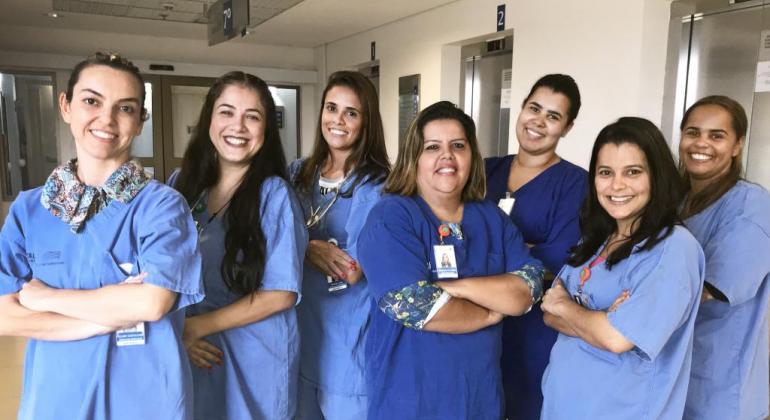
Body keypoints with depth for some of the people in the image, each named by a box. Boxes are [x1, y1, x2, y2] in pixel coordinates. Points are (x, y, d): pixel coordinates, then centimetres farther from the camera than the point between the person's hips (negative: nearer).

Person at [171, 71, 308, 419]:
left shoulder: (274, 194, -13)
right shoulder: (182, 184, -1)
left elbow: (281, 295, -15)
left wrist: (197, 326, -13)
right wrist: (176, 330, -8)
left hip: (253, 359, -3)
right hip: (191, 355, 4)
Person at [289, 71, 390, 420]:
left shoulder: (378, 186, -12)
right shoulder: (298, 174, 4)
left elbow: (354, 271, -16)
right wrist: (316, 249, -15)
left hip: (347, 338, -5)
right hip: (299, 327, 5)